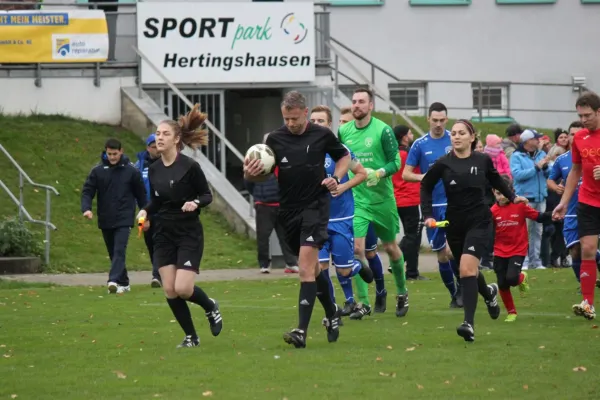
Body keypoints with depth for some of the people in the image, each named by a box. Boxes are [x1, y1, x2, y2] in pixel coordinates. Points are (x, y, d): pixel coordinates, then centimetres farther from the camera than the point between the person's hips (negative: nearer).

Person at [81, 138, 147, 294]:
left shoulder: (131, 171, -1)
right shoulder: (98, 171, 0)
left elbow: (141, 194, 7)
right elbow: (87, 191, -1)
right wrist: (86, 208, -19)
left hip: (124, 219, -3)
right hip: (105, 220, 3)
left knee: (119, 251, -17)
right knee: (113, 253, 11)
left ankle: (114, 280, -28)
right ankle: (124, 283, 22)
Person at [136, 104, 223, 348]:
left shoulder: (190, 167, -13)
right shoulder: (154, 169, 4)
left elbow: (207, 195, -4)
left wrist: (196, 203, -24)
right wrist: (146, 211, -3)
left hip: (189, 235, -5)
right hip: (164, 236, 5)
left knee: (183, 289, -13)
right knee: (170, 290, -2)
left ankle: (210, 307, 20)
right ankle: (191, 337, 13)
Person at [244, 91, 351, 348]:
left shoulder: (322, 135, -4)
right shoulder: (275, 139, 0)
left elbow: (344, 156, 13)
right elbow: (263, 174, 6)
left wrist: (336, 178, -5)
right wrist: (250, 174, -17)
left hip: (316, 206, -4)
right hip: (288, 210, 4)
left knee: (306, 268, -16)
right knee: (312, 267, 16)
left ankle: (302, 330, -20)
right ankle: (331, 312, 40)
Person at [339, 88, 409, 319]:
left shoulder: (382, 130, -8)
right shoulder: (343, 131, 3)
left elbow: (395, 162, -8)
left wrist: (379, 173, -24)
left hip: (382, 198, -2)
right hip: (355, 198, 2)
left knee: (391, 247, 13)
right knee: (357, 248, -11)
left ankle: (402, 293, 34)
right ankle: (363, 303, -5)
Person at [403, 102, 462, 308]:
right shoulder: (420, 144, 0)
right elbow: (406, 174, 1)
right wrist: (423, 177, -18)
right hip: (431, 205, 2)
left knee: (451, 250, -16)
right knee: (441, 254, 7)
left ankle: (461, 286, 7)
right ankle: (453, 294, 23)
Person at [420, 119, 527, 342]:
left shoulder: (483, 160, -4)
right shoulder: (444, 164, -6)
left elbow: (495, 180, 18)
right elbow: (425, 187, 7)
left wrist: (512, 197, 15)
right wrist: (428, 215, -1)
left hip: (479, 222, -3)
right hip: (455, 224, 3)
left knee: (467, 268, -20)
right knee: (468, 271, 18)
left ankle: (469, 323, -25)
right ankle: (489, 293, 54)